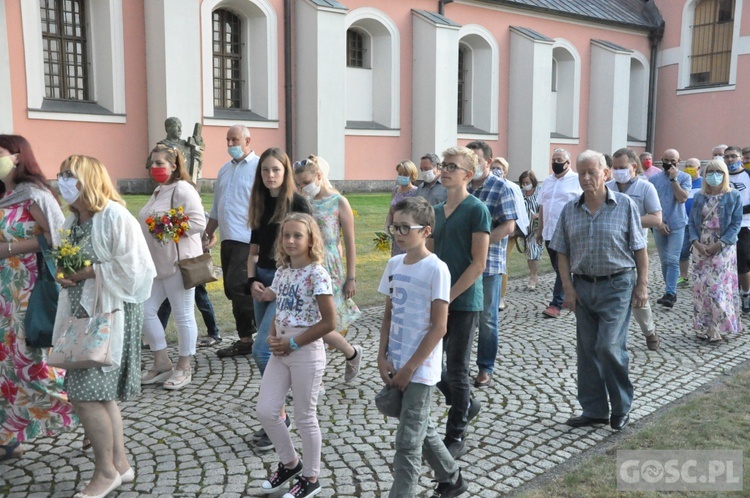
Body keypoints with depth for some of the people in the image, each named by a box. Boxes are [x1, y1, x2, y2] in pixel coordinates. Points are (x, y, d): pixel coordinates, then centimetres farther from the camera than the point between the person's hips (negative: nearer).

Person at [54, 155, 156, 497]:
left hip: (109, 314, -9)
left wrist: (90, 272, -18)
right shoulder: (72, 221, 12)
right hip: (81, 313, 9)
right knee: (102, 394, 13)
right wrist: (63, 274, 0)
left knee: (86, 395, -6)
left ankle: (106, 470, 12)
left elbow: (132, 268, -19)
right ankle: (120, 464, 26)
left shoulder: (115, 217, -14)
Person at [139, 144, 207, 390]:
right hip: (157, 264, 10)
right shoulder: (159, 191, 18)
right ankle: (161, 362, 20)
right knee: (145, 310, 7)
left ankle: (184, 368, 13)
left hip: (179, 263, -9)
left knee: (183, 316, 1)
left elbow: (198, 222, -20)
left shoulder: (183, 189, -11)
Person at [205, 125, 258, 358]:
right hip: (227, 240, 8)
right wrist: (206, 235, 22)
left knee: (237, 286, -16)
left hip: (247, 239, -8)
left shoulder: (258, 167, -6)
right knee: (233, 291, 9)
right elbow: (216, 208, 25)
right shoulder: (225, 170, 19)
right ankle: (245, 340, 18)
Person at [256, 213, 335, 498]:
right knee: (265, 411, 8)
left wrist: (293, 343, -15)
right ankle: (290, 463, 32)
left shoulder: (316, 275, -16)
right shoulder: (282, 272, 5)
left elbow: (329, 322, -18)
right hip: (281, 351, 7)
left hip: (306, 352, -7)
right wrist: (272, 337, -2)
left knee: (305, 418, 6)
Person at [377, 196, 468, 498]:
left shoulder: (436, 269, -15)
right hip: (396, 366, 7)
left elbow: (439, 327, -15)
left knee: (408, 441, -1)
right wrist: (382, 358, 0)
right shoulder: (394, 264, 5)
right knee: (420, 429, 21)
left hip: (420, 369, -7)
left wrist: (409, 368, -14)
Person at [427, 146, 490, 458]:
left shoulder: (477, 210, -9)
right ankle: (467, 405, 35)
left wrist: (448, 297, -16)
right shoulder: (436, 211, 11)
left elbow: (478, 263, -14)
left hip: (464, 301, -6)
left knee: (457, 369, 2)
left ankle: (456, 438, 18)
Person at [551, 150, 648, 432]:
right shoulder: (570, 210, 5)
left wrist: (642, 285, -5)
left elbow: (640, 249, -2)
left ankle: (621, 407, 13)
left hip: (616, 285, -4)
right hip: (583, 286, 4)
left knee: (609, 347, -9)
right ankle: (594, 410, 21)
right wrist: (568, 288, 0)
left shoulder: (625, 205, -3)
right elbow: (562, 253, 6)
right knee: (586, 350, 8)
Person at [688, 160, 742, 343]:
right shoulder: (699, 197, 10)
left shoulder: (734, 197, 0)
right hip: (700, 248, 3)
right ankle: (703, 327, 13)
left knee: (719, 288, -8)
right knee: (700, 287, 4)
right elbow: (692, 222, 7)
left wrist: (719, 244, -14)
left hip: (723, 249, -3)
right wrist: (696, 242, -9)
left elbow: (736, 224, -5)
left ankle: (719, 328, -1)